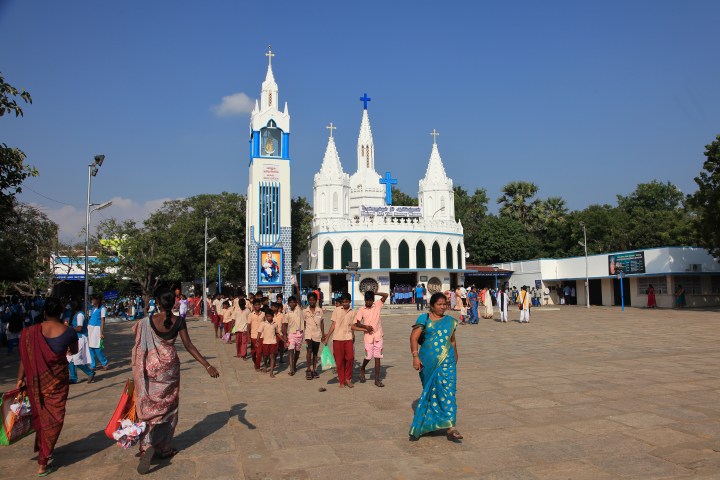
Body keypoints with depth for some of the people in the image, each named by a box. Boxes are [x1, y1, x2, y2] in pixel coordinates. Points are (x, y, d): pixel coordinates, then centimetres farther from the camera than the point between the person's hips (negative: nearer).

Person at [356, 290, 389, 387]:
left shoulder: (377, 305, 4)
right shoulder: (361, 309, 0)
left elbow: (385, 295, 0)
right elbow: (357, 323, -1)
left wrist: (375, 293, -4)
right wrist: (365, 327, -16)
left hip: (378, 335, 1)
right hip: (368, 336, -1)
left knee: (377, 357, 1)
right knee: (368, 356, 1)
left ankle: (377, 379, 6)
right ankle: (362, 369, 33)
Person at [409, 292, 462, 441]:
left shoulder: (450, 321, 11)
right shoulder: (424, 319, -1)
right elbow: (414, 337, -8)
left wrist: (455, 358, 25)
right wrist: (415, 356, -19)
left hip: (447, 362, 2)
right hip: (428, 362, -2)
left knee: (448, 391, -8)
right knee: (430, 391, 10)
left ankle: (450, 427, -9)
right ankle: (426, 422, 30)